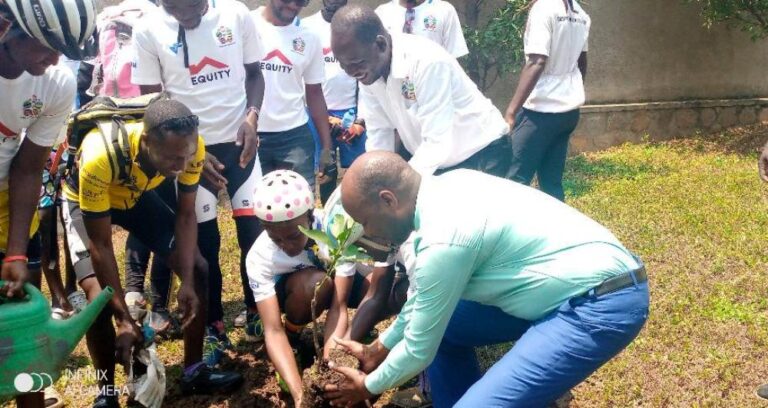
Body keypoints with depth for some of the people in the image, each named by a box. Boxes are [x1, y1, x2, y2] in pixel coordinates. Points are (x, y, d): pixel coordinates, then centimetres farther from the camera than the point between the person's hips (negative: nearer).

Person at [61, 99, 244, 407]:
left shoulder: (190, 147, -31)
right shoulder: (100, 157, -42)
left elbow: (186, 215, -14)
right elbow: (101, 245, -31)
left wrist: (187, 283, -20)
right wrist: (124, 318, -29)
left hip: (137, 195, 4)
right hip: (86, 200, -4)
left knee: (199, 272, -4)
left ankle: (194, 372, 12)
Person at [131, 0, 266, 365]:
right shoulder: (148, 31, -9)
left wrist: (252, 116, -11)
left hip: (240, 141, 1)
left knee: (255, 230, 3)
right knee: (203, 241, 4)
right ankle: (213, 328, 19)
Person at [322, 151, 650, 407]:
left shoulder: (444, 239, -25)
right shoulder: (445, 188, 2)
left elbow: (420, 349, -11)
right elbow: (425, 294, 18)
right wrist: (380, 348, 27)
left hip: (603, 303, -10)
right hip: (576, 282, 10)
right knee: (439, 324, 12)